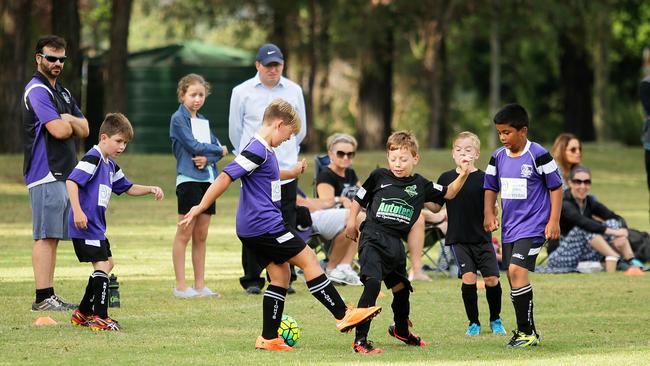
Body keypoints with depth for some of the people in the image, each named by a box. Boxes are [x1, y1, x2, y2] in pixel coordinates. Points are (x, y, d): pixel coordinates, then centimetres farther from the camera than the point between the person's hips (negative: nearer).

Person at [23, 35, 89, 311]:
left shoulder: (63, 92, 21)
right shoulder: (37, 91, -10)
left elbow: (83, 129, 15)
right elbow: (59, 130, -19)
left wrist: (68, 121, -7)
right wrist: (69, 123, 4)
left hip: (64, 173, 9)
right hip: (46, 176, -9)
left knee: (53, 237, 9)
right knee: (46, 236, -11)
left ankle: (50, 297, 12)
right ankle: (43, 298, -12)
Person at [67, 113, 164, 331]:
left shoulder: (110, 165, 17)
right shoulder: (92, 158, -14)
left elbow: (128, 188, 27)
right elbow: (71, 181, -25)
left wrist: (150, 189, 10)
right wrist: (77, 211, -32)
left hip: (97, 227, 11)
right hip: (85, 226, -11)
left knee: (107, 263, 19)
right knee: (102, 266, -13)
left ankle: (83, 313, 26)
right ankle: (100, 317, -12)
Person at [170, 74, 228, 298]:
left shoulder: (202, 120, 17)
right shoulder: (179, 119, -5)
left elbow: (218, 147, 9)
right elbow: (194, 146, -14)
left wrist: (208, 158, -13)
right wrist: (219, 151, 0)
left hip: (207, 178, 7)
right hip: (189, 179, -7)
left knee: (201, 235, 8)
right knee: (185, 233, -5)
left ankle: (200, 285, 12)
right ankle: (180, 286, -3)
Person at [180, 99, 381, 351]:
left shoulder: (265, 150, 15)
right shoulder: (257, 151, -17)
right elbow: (226, 177, -23)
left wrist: (291, 173, 37)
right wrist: (201, 208, -25)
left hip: (253, 230, 10)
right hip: (265, 224, -10)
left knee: (280, 274, 11)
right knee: (308, 260, -5)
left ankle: (268, 338, 9)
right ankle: (343, 315, -1)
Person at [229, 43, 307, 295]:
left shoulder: (294, 91, 9)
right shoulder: (242, 92, 2)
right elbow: (235, 130, 12)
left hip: (286, 170, 2)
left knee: (286, 225, 1)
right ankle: (252, 279, 2)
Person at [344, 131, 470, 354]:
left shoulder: (420, 185, 9)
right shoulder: (379, 177, 1)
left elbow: (448, 193, 16)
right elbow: (359, 199, 14)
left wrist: (463, 176, 2)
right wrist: (351, 221, 9)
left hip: (395, 243, 5)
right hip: (373, 238, -5)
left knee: (402, 288, 22)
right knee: (373, 283, -26)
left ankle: (401, 330, 52)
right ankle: (360, 340, -28)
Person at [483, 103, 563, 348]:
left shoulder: (538, 155, -11)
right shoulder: (498, 157, 6)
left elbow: (556, 186, -6)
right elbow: (490, 187, 16)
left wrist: (554, 220, -10)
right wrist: (489, 213, 0)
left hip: (532, 226, -7)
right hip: (509, 227, 7)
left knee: (516, 270, -21)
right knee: (513, 276, 10)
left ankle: (526, 332, -15)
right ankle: (527, 331, 22)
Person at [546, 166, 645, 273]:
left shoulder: (590, 202, 6)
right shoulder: (564, 203, -15)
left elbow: (618, 218, -1)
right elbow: (582, 222, -33)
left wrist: (621, 232, -24)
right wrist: (611, 231, -39)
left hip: (586, 258, 7)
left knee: (613, 223, -7)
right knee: (586, 228, -29)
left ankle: (631, 260, -23)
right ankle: (613, 256, -32)